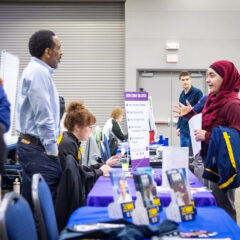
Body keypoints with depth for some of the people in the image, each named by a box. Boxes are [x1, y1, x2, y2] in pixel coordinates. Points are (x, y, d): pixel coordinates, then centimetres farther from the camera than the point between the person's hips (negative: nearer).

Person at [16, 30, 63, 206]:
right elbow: (43, 116, -20)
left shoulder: (35, 70, 19)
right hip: (38, 147, -11)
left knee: (29, 201, 14)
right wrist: (52, 150, -17)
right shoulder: (39, 73, -14)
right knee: (50, 200, -10)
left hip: (29, 144, 11)